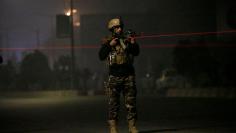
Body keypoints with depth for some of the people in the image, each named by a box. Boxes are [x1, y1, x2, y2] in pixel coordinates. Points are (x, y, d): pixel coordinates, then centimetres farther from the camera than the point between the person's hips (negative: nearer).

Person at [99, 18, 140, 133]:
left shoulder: (127, 40, 9)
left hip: (128, 75, 2)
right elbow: (101, 56, -5)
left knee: (131, 102, 2)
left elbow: (136, 52, 3)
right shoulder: (107, 41, 3)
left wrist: (133, 43, -14)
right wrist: (110, 45, -14)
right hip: (114, 76, -2)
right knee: (113, 104, -1)